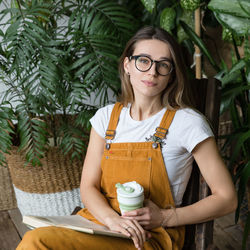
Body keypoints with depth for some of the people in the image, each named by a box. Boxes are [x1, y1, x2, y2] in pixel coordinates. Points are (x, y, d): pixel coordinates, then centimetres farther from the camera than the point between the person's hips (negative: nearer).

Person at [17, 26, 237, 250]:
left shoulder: (187, 122, -6)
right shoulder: (107, 117, 7)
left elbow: (227, 199, -4)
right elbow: (88, 187, 4)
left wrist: (165, 217, -13)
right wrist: (112, 219, -17)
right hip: (101, 219, 4)